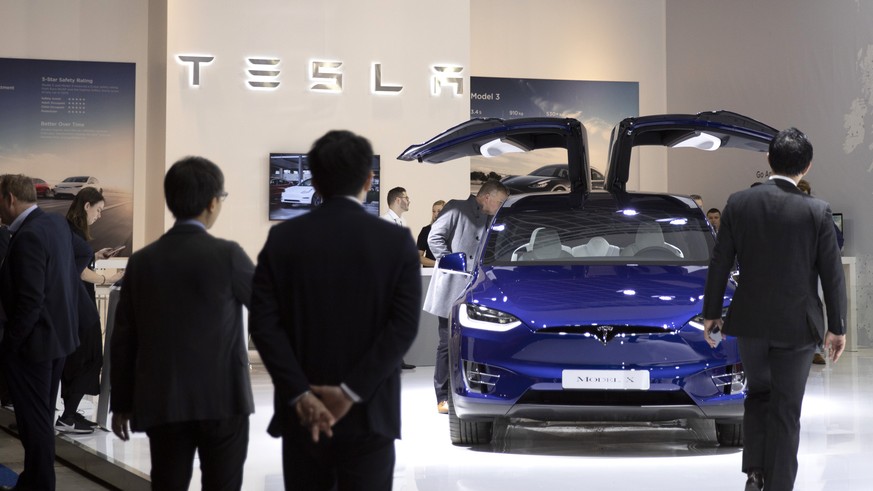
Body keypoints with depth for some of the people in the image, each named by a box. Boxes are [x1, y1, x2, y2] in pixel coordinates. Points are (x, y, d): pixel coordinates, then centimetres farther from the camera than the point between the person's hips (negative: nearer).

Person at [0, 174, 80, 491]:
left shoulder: (27, 237, -23)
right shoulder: (57, 223, 5)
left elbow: (30, 302, -25)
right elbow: (73, 278, 12)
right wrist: (70, 321, 20)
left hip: (33, 342, -10)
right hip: (60, 334, 10)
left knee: (35, 419, 1)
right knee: (43, 414, 19)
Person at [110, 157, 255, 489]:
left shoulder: (141, 261, 3)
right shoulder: (226, 255, -9)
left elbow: (123, 339, 6)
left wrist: (122, 403, 14)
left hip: (162, 404, 4)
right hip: (222, 399, -3)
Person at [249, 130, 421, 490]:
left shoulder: (282, 239, 0)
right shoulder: (397, 242, -4)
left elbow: (264, 322, -8)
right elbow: (404, 327, -12)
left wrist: (300, 395, -12)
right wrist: (350, 392, -14)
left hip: (303, 412, 2)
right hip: (369, 414, -2)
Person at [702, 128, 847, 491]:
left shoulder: (739, 203, -7)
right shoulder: (816, 212, -13)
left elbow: (719, 264, -2)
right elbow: (832, 276, -7)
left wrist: (711, 313, 10)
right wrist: (837, 328, 4)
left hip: (749, 322, 2)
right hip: (796, 325, -2)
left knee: (757, 394, 22)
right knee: (786, 410, 8)